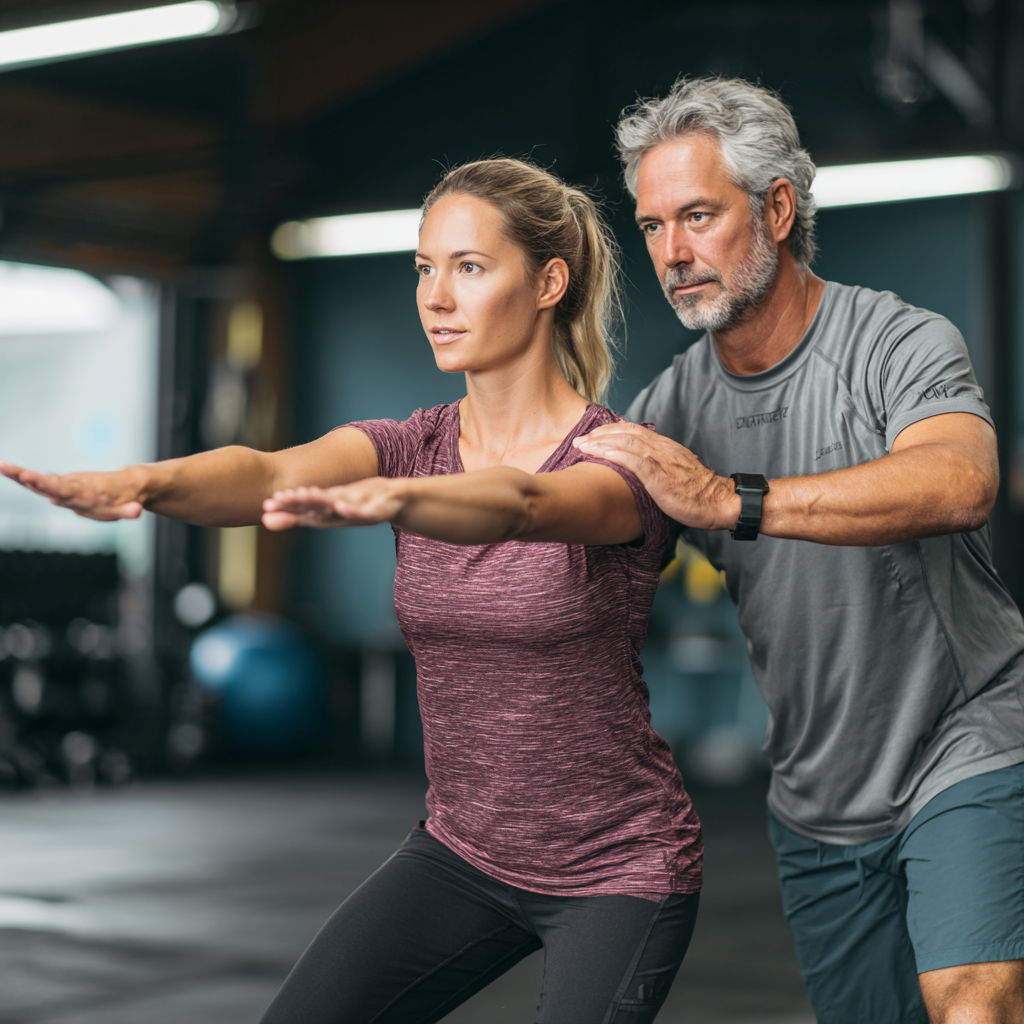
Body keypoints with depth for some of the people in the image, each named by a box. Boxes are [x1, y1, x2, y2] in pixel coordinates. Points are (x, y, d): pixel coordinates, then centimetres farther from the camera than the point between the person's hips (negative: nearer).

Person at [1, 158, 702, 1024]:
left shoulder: (624, 462, -15)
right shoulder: (411, 447, -2)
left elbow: (522, 503, -39)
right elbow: (269, 474, -23)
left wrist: (389, 498, -59)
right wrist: (148, 483, -44)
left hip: (619, 870, -5)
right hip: (465, 850, 5)